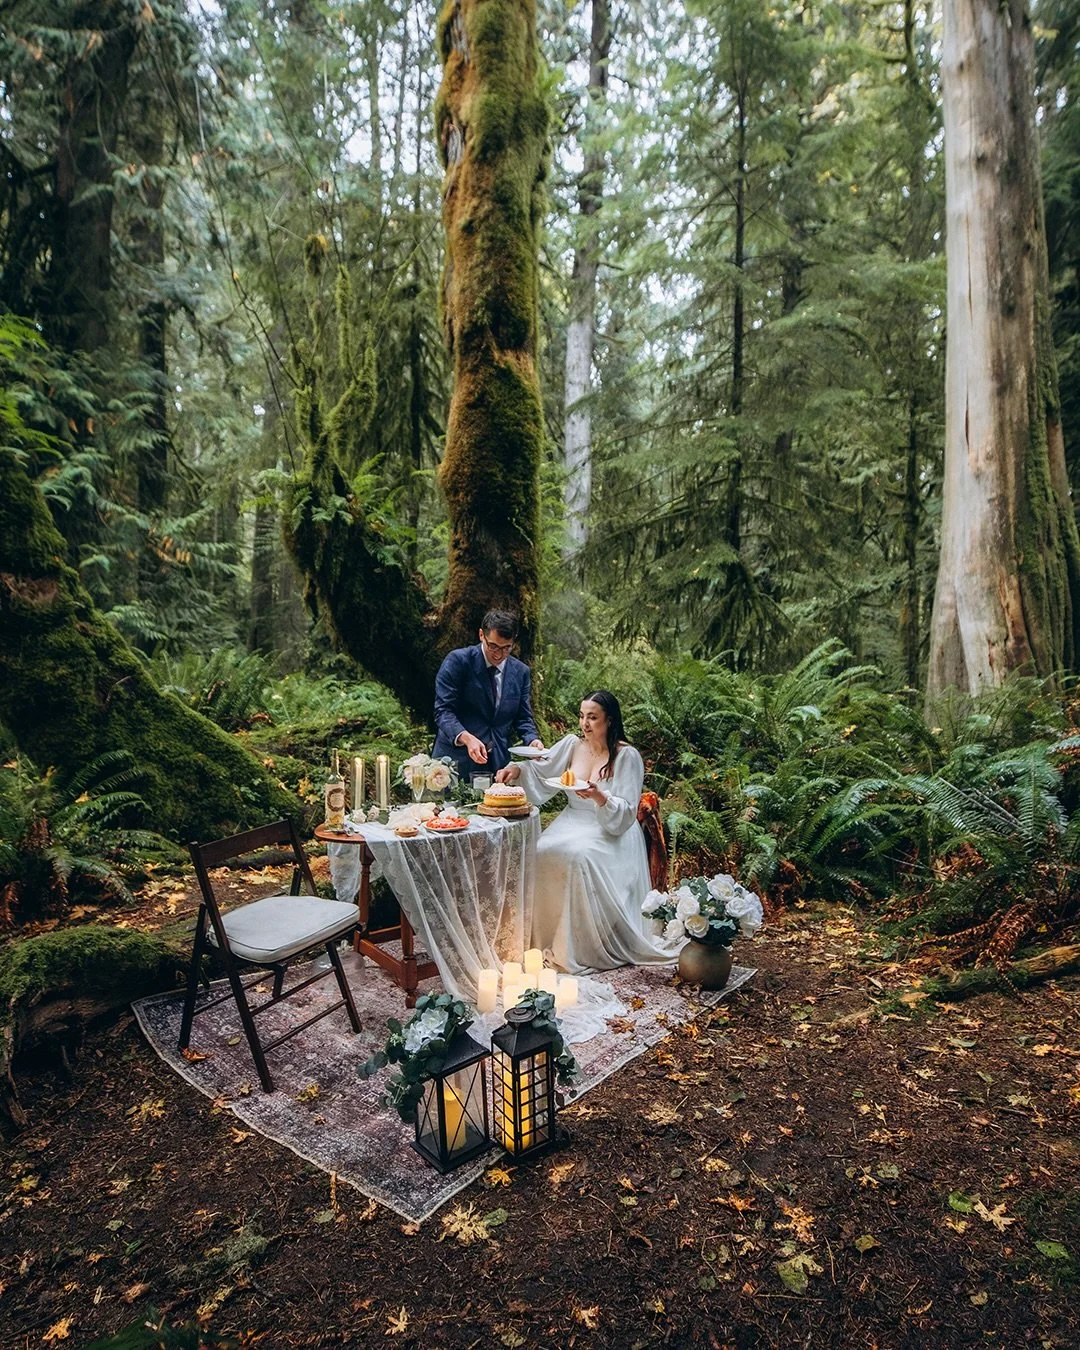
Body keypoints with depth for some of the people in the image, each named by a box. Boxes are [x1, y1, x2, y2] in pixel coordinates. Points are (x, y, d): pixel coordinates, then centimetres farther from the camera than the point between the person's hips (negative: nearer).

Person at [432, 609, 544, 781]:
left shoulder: (521, 672, 8)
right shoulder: (458, 661, -6)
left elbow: (523, 718, 12)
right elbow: (444, 711, -11)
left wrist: (533, 740, -9)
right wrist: (466, 738, -27)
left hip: (499, 763, 4)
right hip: (457, 761, -3)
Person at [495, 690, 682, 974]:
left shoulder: (627, 756, -10)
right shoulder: (572, 744, 4)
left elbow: (626, 813, -11)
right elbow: (541, 771, 10)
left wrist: (600, 797, -30)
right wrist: (517, 770, -11)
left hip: (611, 833, -5)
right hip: (572, 823, 5)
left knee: (580, 857, -34)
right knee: (541, 854, -24)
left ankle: (587, 948, -18)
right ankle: (545, 936, -9)